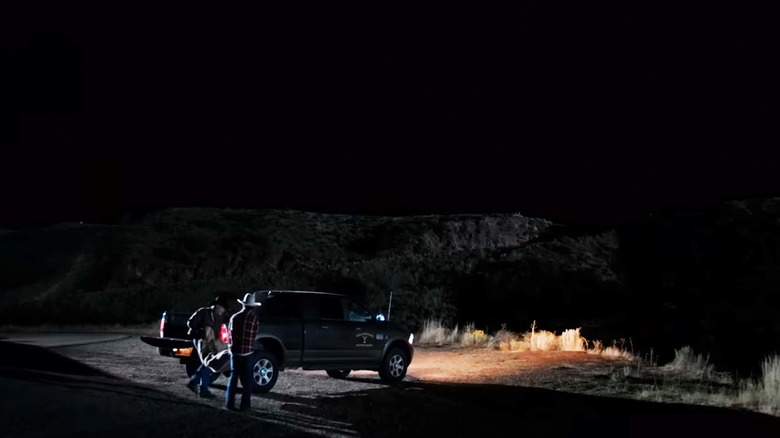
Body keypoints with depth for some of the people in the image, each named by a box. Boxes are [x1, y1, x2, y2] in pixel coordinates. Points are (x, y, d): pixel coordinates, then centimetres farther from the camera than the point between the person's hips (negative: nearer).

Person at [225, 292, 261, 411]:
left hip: (234, 351, 3)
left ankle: (229, 403, 9)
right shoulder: (254, 319, -6)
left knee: (233, 377, 11)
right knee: (246, 379, 5)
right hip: (247, 352, -3)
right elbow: (254, 336, -4)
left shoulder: (234, 317, 5)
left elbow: (230, 335, 8)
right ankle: (245, 404, 6)